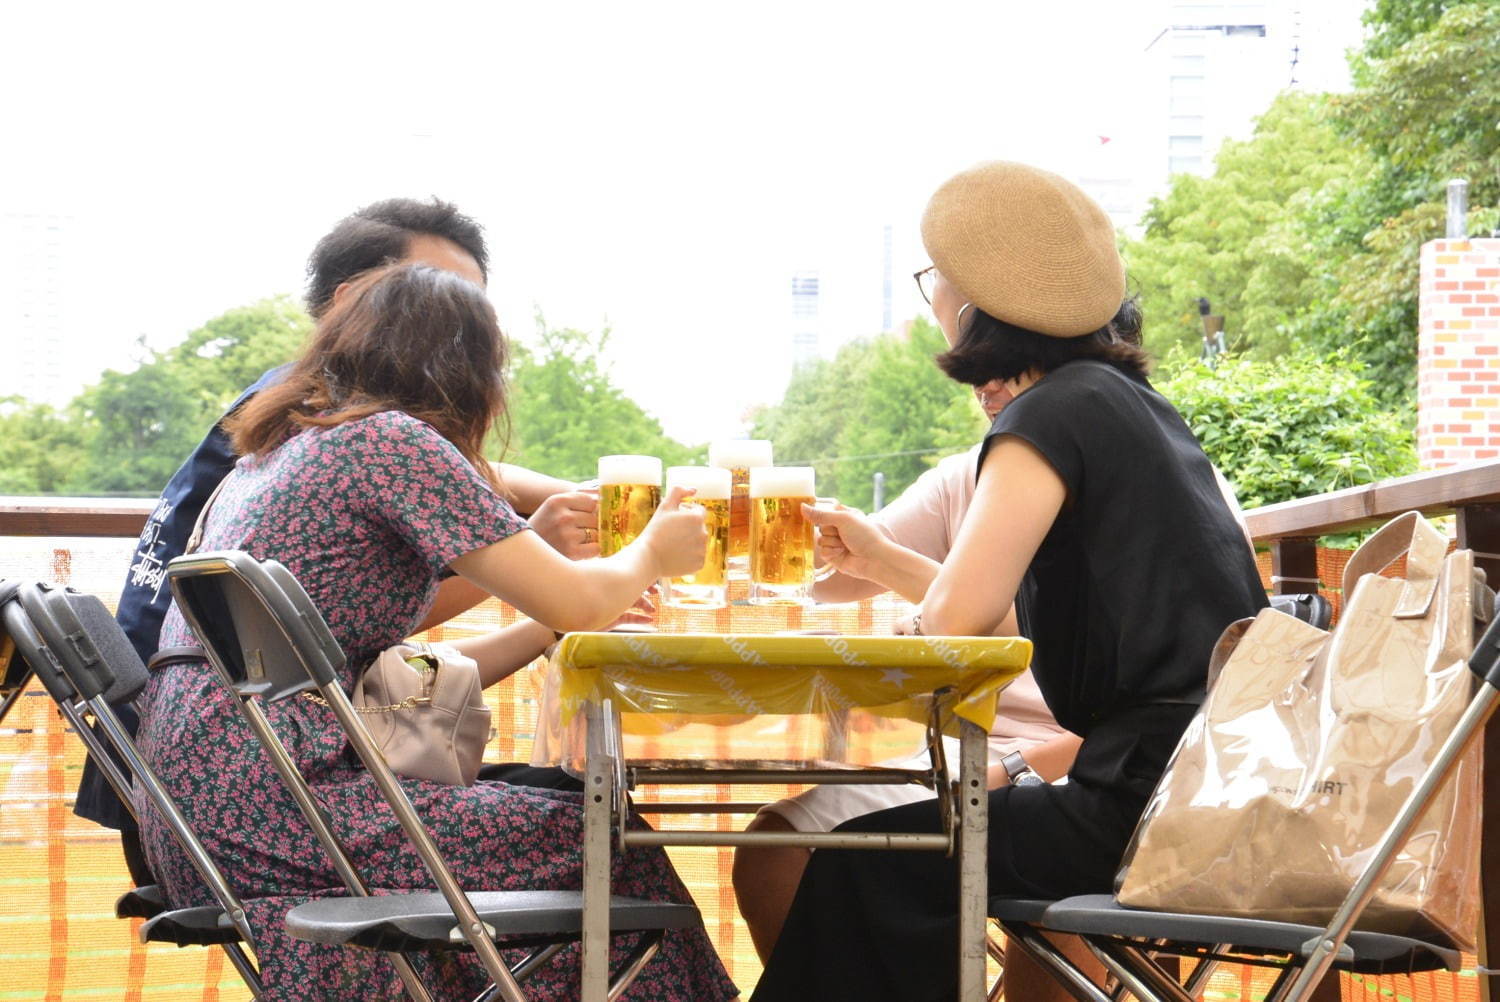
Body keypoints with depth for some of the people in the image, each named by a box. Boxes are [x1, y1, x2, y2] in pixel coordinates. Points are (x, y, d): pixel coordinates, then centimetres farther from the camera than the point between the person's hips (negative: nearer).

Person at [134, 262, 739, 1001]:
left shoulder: (274, 449, 19)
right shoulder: (392, 441, -9)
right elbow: (576, 602, -10)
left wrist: (544, 631, 22)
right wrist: (653, 553, 11)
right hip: (258, 808, -9)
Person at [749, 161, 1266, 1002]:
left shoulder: (1053, 413, -12)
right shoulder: (1126, 398, 16)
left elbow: (959, 618, -22)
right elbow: (1026, 620, 22)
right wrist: (882, 559, 26)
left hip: (1158, 799, -10)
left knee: (863, 864, 0)